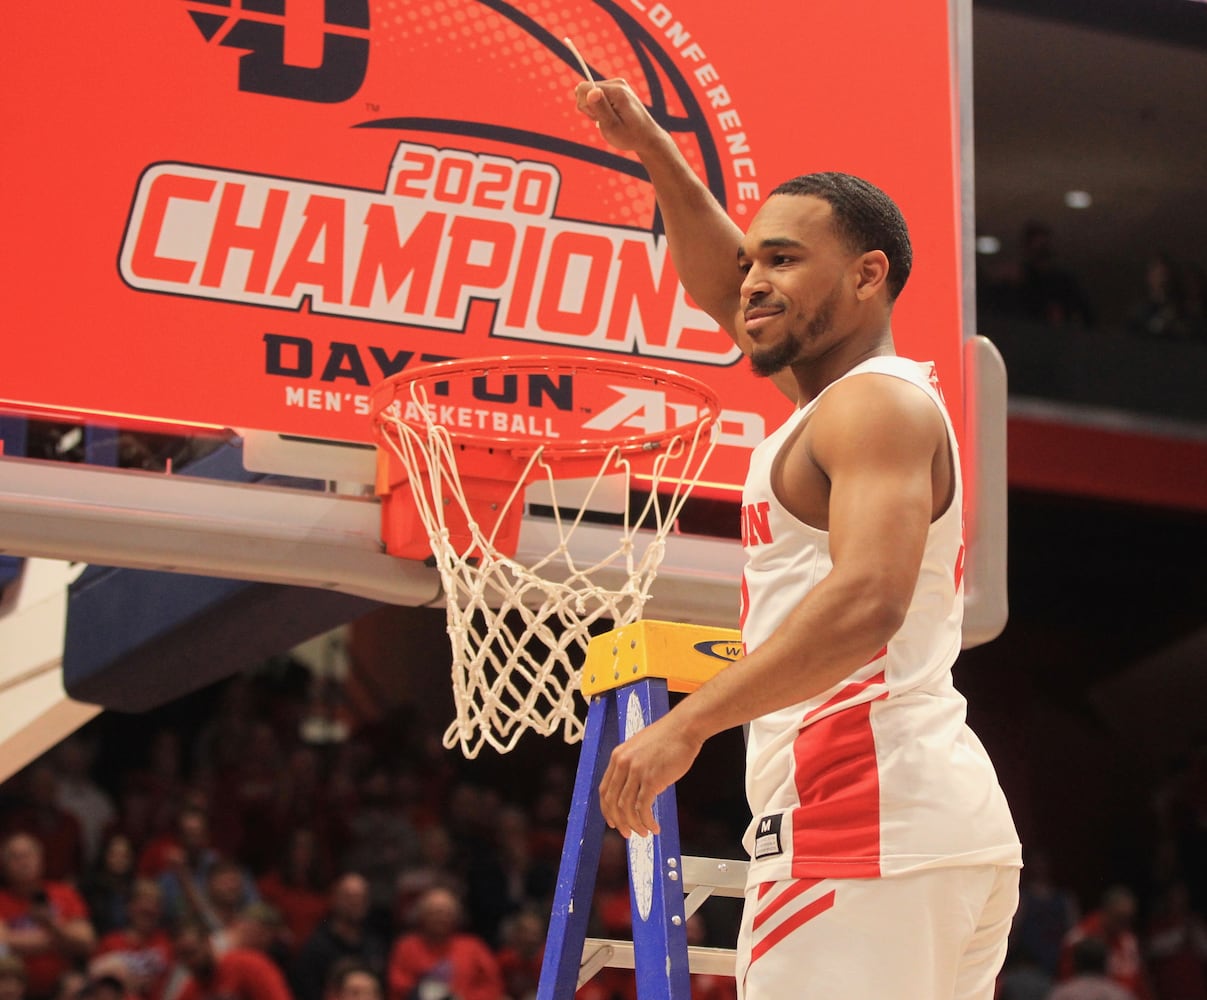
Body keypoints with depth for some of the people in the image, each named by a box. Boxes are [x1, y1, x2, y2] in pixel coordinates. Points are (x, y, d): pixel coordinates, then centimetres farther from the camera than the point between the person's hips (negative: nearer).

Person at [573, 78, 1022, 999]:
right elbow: (719, 288, 35)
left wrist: (687, 724, -25)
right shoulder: (862, 395, 23)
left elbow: (867, 599, -22)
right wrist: (654, 151, 22)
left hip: (864, 820, -10)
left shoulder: (876, 404, -6)